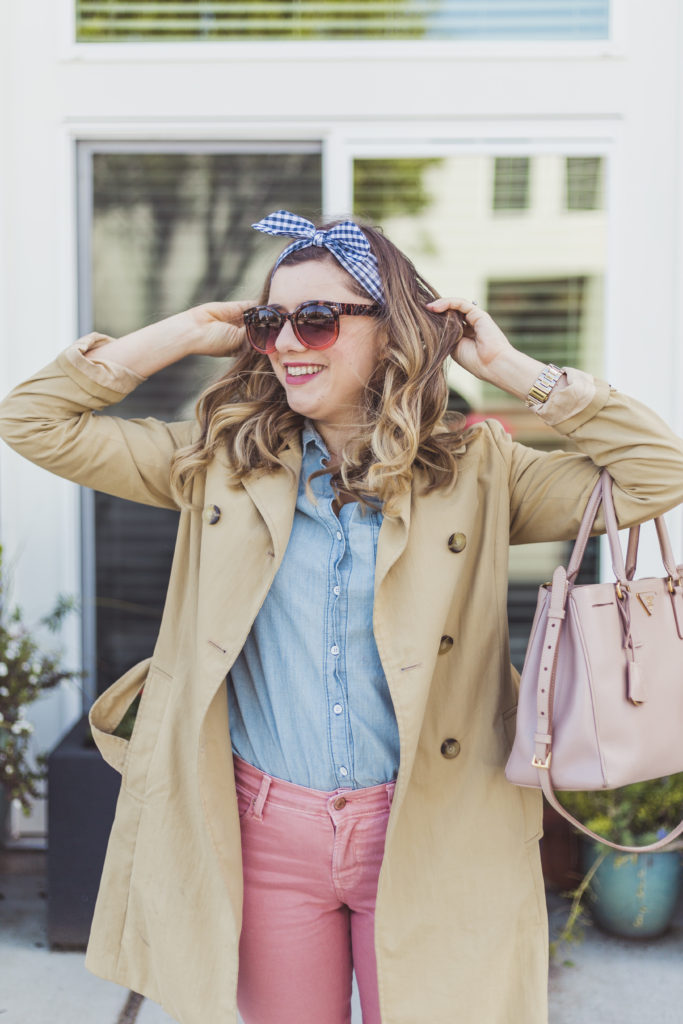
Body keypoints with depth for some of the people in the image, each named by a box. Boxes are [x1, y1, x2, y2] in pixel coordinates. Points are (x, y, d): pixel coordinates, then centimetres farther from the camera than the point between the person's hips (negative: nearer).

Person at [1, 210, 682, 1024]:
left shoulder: (477, 470, -2)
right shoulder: (219, 461, 3)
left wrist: (513, 369, -7)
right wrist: (187, 333, 0)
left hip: (427, 836, -1)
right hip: (265, 834, 2)